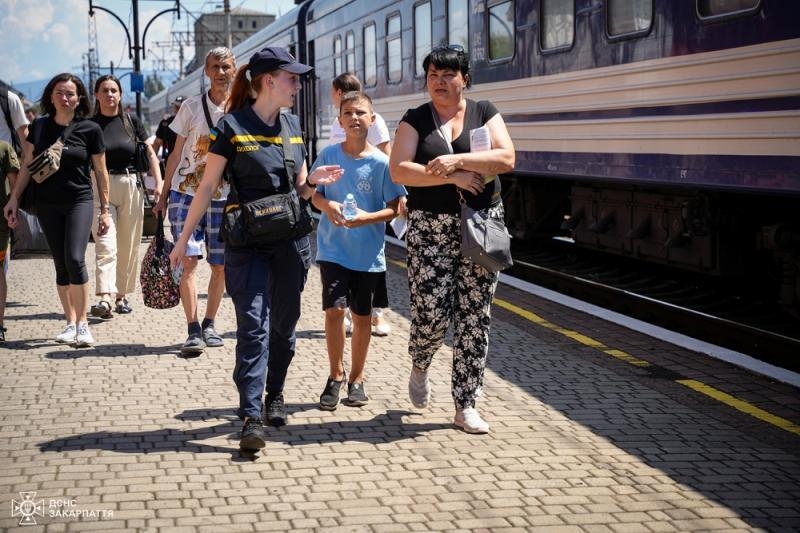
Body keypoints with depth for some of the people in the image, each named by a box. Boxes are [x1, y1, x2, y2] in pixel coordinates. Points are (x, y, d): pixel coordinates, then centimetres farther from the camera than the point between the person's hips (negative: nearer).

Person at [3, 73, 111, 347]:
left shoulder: (90, 129, -3)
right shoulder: (39, 127, 4)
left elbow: (100, 171, 3)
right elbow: (27, 165, 11)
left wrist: (105, 209, 2)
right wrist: (14, 198, 7)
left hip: (79, 201, -3)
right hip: (47, 204, 3)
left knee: (75, 259, -17)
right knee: (61, 264, 4)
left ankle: (82, 323, -9)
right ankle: (71, 323, 11)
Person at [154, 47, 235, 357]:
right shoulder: (191, 107, 1)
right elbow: (176, 153, 6)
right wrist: (163, 195, 5)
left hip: (225, 197, 2)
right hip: (187, 193, -2)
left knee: (220, 265, 7)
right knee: (188, 261, -11)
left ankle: (209, 325, 22)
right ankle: (193, 331, -10)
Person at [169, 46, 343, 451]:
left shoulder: (293, 127, 10)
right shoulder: (232, 127, -6)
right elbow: (208, 186, -3)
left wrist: (314, 180, -6)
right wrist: (184, 238, -4)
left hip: (290, 240, 5)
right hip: (247, 243, -5)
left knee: (284, 324, 12)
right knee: (253, 327, -11)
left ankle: (274, 395, 30)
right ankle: (251, 416, -12)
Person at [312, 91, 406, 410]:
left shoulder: (381, 162, -6)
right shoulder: (329, 155, -2)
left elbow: (394, 208, -3)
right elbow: (313, 193, 8)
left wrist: (368, 218, -21)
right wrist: (327, 206, -14)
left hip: (369, 253, 0)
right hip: (333, 248, 0)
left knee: (361, 315, 9)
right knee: (334, 309, -11)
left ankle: (356, 379, 25)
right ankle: (336, 375, 7)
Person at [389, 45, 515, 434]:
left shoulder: (484, 113, 7)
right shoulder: (415, 120, 5)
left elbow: (506, 158, -7)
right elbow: (398, 170, -7)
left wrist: (457, 160, -17)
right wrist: (450, 177, -15)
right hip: (429, 228, -1)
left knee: (475, 317, 1)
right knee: (431, 313, -7)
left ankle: (465, 405, 10)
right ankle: (419, 368, 28)